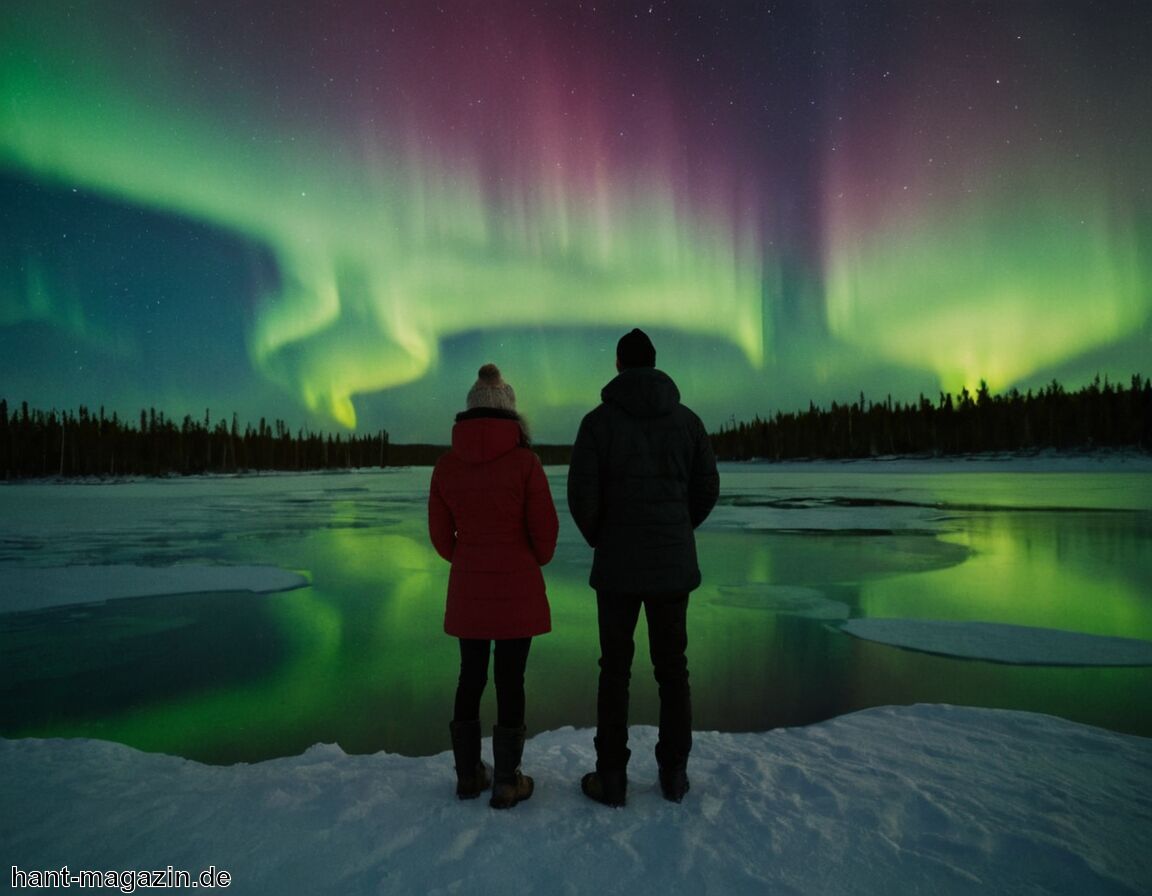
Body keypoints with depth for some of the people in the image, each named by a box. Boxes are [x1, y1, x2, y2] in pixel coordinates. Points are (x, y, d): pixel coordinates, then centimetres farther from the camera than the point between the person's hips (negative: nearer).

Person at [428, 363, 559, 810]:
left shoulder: (446, 465, -3)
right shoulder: (525, 461, -13)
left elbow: (441, 535, 4)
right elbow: (545, 529, -8)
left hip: (467, 588, 3)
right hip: (517, 588, -3)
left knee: (471, 676, 17)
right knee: (511, 679, 7)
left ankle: (468, 774, 29)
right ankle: (507, 782, 19)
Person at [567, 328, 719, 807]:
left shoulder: (598, 420, -7)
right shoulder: (686, 418, 2)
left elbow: (582, 495, -12)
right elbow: (707, 488, 5)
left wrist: (599, 540, 7)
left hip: (618, 563, -2)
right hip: (673, 563, 3)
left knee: (615, 668, 9)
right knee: (672, 667, 13)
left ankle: (612, 777, 17)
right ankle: (674, 773, 23)